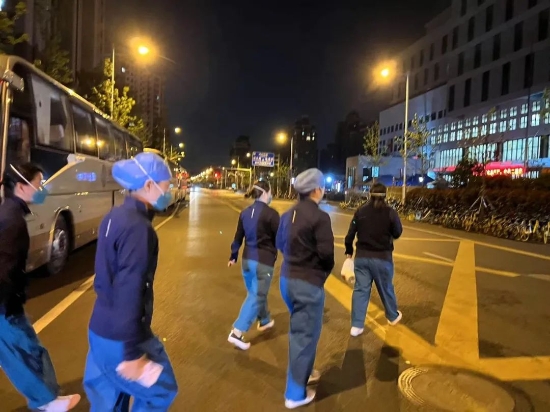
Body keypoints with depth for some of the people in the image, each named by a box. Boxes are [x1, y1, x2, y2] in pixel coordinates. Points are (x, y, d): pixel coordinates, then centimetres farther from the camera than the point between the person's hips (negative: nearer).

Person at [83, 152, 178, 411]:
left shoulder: (115, 216, 5)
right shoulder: (138, 227, -24)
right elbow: (129, 292, -26)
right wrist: (132, 353, -20)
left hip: (101, 330, 9)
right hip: (121, 338, -9)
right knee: (160, 391, 13)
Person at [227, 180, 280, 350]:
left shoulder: (245, 212, 3)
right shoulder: (271, 213, -17)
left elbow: (238, 237, 11)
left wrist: (233, 256, 23)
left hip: (247, 259, 7)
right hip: (264, 261, -7)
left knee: (256, 293, 23)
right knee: (256, 296, 2)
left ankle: (264, 321, 42)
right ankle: (237, 333, 0)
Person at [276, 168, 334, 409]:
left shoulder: (288, 215, 6)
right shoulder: (319, 217, -18)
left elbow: (280, 244, 15)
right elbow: (326, 253, -19)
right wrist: (325, 270, 0)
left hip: (287, 279, 8)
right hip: (308, 283, -8)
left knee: (298, 330, 25)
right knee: (305, 335, 6)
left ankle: (302, 373, 43)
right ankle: (295, 394, 19)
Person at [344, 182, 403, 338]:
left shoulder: (360, 211, -2)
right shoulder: (390, 212, -10)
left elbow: (350, 234, -1)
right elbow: (397, 233, 0)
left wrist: (349, 252, 10)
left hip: (362, 257, 2)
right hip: (382, 257, -2)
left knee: (360, 289, 5)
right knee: (386, 288, 17)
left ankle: (356, 326, 6)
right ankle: (393, 316, 40)